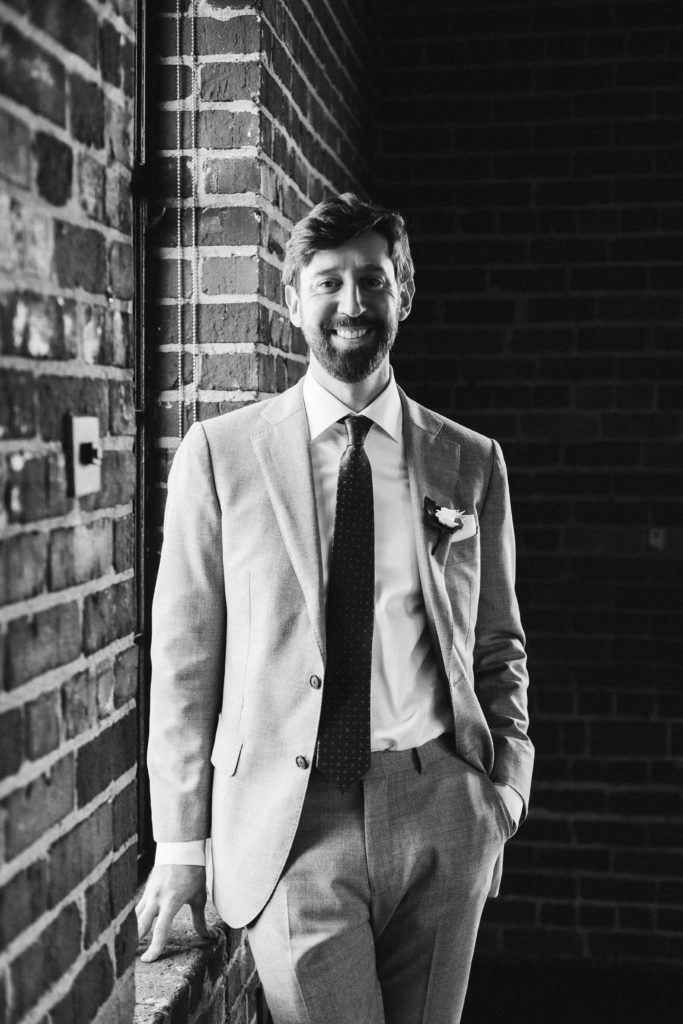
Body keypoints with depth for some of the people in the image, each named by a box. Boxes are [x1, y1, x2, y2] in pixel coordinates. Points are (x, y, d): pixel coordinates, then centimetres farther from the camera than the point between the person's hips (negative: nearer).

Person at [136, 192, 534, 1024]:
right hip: (290, 816, -2)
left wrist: (508, 776, 1)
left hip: (440, 809, 3)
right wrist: (182, 844, 0)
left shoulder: (472, 464, 8)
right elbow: (184, 657, 1)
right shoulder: (219, 453, 1)